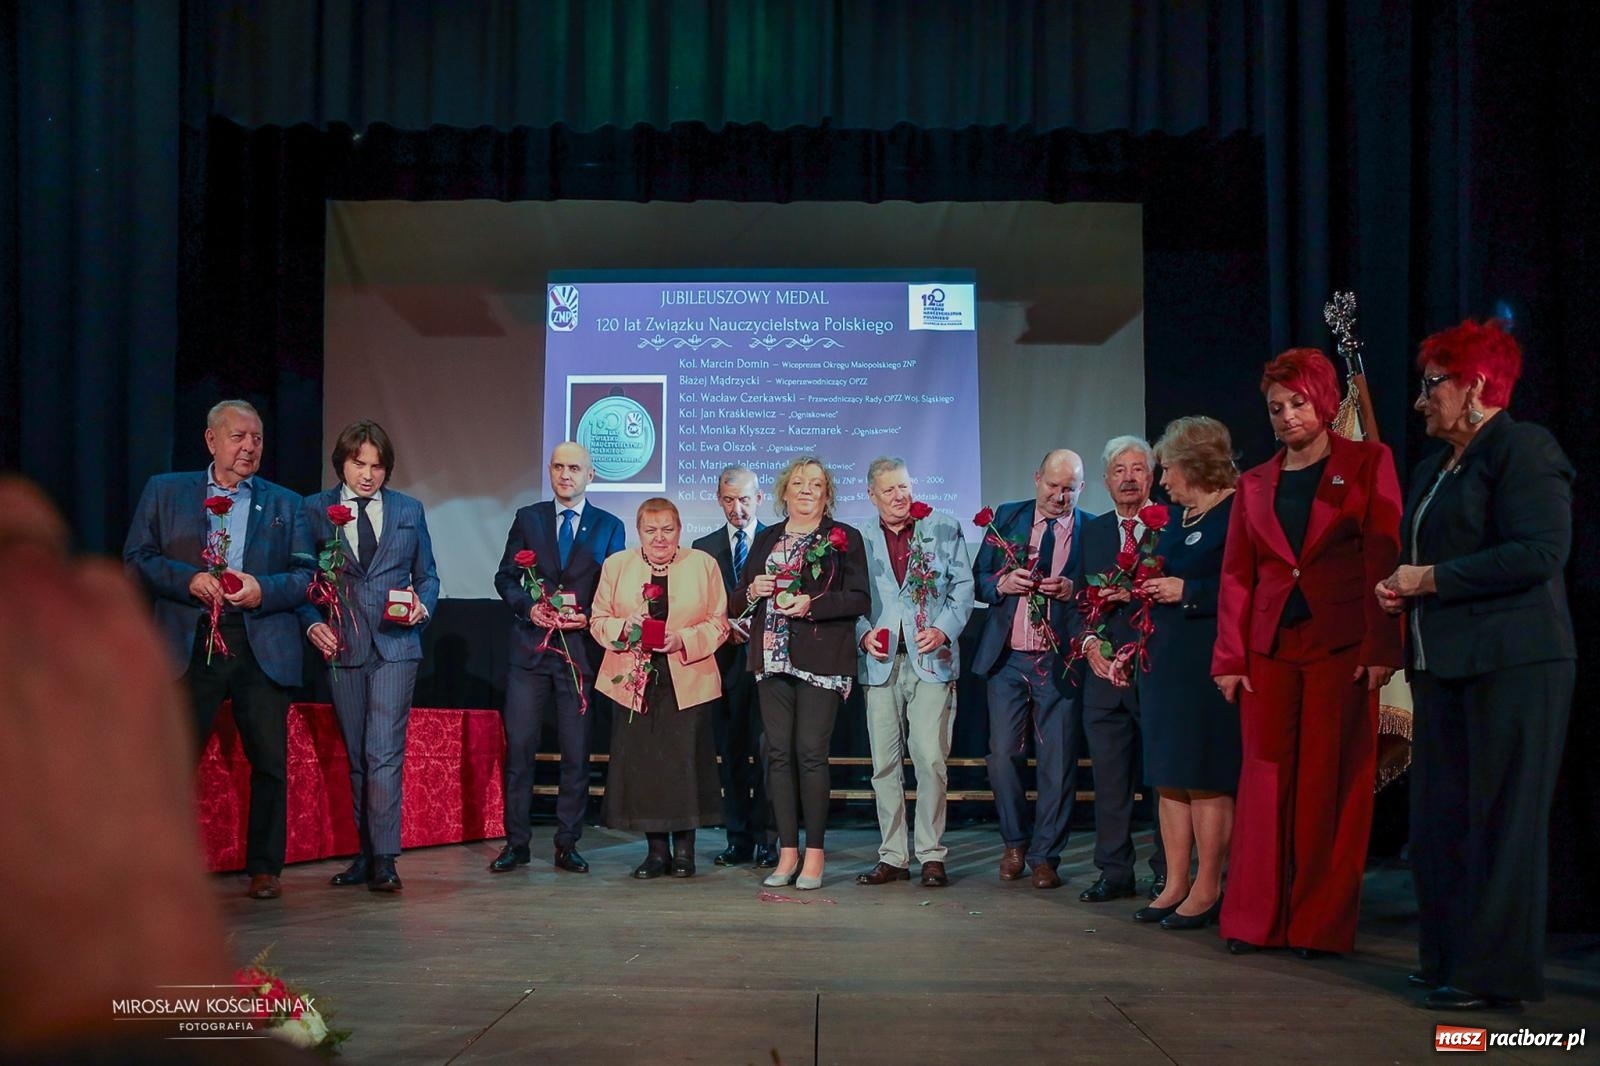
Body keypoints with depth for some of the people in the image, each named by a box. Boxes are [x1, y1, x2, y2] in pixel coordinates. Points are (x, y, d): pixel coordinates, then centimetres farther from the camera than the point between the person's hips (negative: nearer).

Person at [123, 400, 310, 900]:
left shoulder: (285, 503, 13)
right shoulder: (164, 491, 11)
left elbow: (305, 575, 7)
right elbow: (136, 558, 5)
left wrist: (262, 590, -11)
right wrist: (188, 579, -11)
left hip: (262, 648, 1)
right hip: (188, 646, -1)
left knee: (269, 761, 4)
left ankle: (264, 868, 15)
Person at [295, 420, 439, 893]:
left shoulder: (409, 511, 10)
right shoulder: (314, 510, 7)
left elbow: (427, 576, 16)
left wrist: (423, 606, -4)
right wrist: (312, 623, -9)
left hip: (394, 645, -1)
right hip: (341, 646, 1)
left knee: (384, 752, -11)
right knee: (357, 756, 8)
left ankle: (383, 858, -11)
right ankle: (368, 853, 16)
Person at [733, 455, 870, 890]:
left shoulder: (845, 538, 4)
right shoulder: (765, 540, 17)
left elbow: (860, 600, -4)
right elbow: (737, 602, 18)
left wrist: (812, 604, -16)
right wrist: (753, 591, -4)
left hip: (821, 659, -4)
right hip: (773, 658, 4)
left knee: (811, 753, -8)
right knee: (779, 753, 2)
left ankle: (815, 853, 1)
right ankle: (787, 853, 9)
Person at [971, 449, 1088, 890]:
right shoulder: (1007, 517, 9)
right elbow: (978, 579, 9)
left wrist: (1073, 590, -18)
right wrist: (1003, 583, -12)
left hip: (1060, 663, -1)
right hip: (1007, 658, 2)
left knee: (1057, 764, 2)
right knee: (1002, 756, 2)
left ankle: (1045, 857, 15)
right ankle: (1015, 844, 23)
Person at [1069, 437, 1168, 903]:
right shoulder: (1092, 532, 14)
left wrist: (1140, 594, -18)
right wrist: (1088, 642, -3)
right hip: (1104, 672, 4)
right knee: (1109, 778, 7)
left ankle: (1166, 873, 12)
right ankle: (1115, 871, 15)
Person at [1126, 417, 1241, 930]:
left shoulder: (1235, 512, -11)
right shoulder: (1176, 516, 17)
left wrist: (1185, 592, -17)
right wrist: (1148, 589, 8)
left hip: (1208, 664, -9)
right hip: (1166, 658, 9)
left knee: (1206, 779, -3)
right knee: (1170, 776, 10)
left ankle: (1206, 889, 5)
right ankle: (1175, 884, 16)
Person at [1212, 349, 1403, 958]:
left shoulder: (1367, 464, 3)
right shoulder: (1255, 484, 14)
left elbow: (1384, 557, -3)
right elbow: (1236, 576, 12)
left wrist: (1381, 648, -11)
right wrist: (1229, 659, 4)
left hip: (1340, 646, -3)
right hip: (1270, 648, 3)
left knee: (1332, 784, -1)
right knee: (1265, 780, 3)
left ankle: (1323, 924, 8)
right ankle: (1256, 919, 11)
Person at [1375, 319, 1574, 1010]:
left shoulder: (1523, 448, -8)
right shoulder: (1434, 468, 19)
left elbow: (1540, 553, -19)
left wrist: (1431, 578, -15)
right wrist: (1397, 588, 6)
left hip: (1511, 664, -9)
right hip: (1443, 662, 9)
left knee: (1498, 818, -3)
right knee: (1439, 817, 9)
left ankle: (1496, 972, 4)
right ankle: (1448, 959, 18)